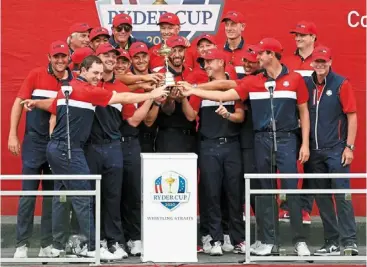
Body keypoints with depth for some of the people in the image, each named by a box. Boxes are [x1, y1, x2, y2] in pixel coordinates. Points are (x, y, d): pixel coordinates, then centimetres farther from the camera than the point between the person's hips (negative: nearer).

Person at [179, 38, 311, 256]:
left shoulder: (295, 79, 0)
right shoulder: (253, 82, 6)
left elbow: (304, 112, 4)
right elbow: (225, 96, 3)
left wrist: (305, 144, -2)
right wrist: (193, 91, -3)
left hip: (286, 139, -3)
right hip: (262, 140, 3)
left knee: (291, 191, -5)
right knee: (266, 192, 6)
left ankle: (300, 241, 2)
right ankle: (270, 241, 13)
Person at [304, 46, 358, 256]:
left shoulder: (342, 84, -3)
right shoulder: (307, 85, 8)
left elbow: (352, 116, -5)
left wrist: (349, 147, -10)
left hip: (336, 150, -5)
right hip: (314, 151, 5)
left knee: (342, 195, -8)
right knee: (322, 198, 7)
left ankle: (350, 241, -5)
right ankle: (332, 243, 14)